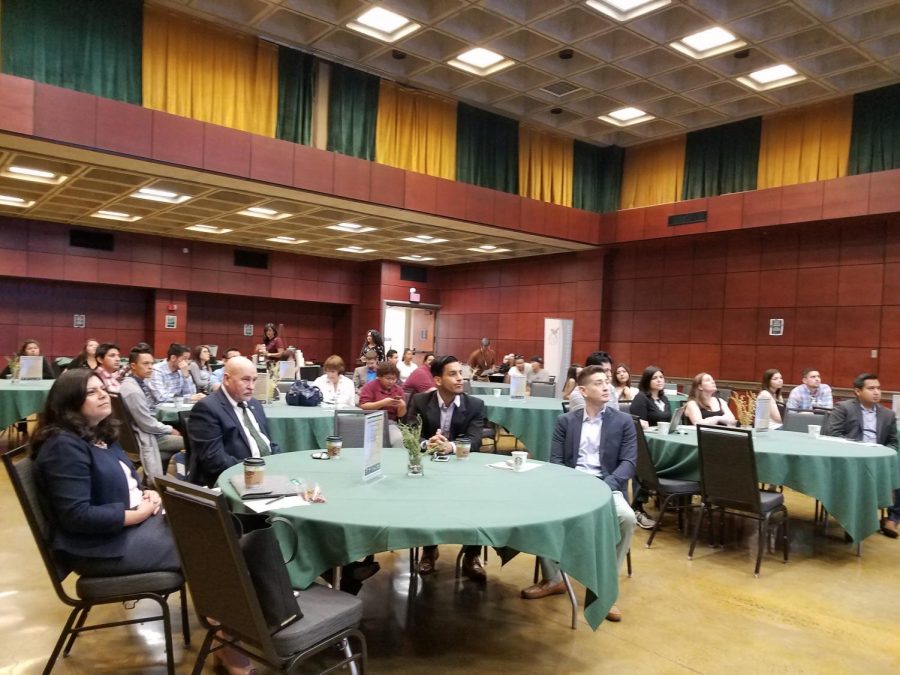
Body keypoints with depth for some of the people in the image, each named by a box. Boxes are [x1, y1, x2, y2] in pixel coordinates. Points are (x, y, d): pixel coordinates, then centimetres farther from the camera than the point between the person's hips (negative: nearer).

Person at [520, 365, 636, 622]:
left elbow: (629, 463, -1)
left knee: (627, 518, -33)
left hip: (607, 485, -1)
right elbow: (555, 460, 6)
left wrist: (605, 486, -19)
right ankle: (553, 579, -6)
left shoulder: (623, 421, 8)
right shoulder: (565, 421, 12)